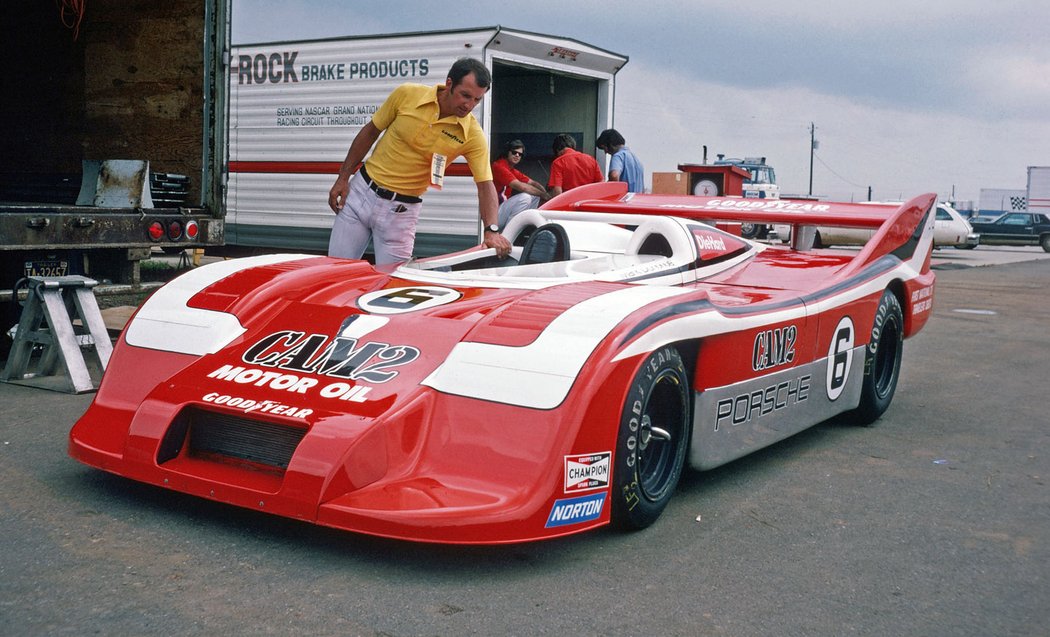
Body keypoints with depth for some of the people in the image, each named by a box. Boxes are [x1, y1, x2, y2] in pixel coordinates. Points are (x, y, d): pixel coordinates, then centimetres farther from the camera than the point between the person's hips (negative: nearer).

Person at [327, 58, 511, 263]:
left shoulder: (472, 135, -13)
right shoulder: (407, 94, -10)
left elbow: (485, 185, -14)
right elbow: (370, 132, 2)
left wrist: (491, 230, -30)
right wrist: (343, 178, 3)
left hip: (401, 210, -1)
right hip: (361, 191, 1)